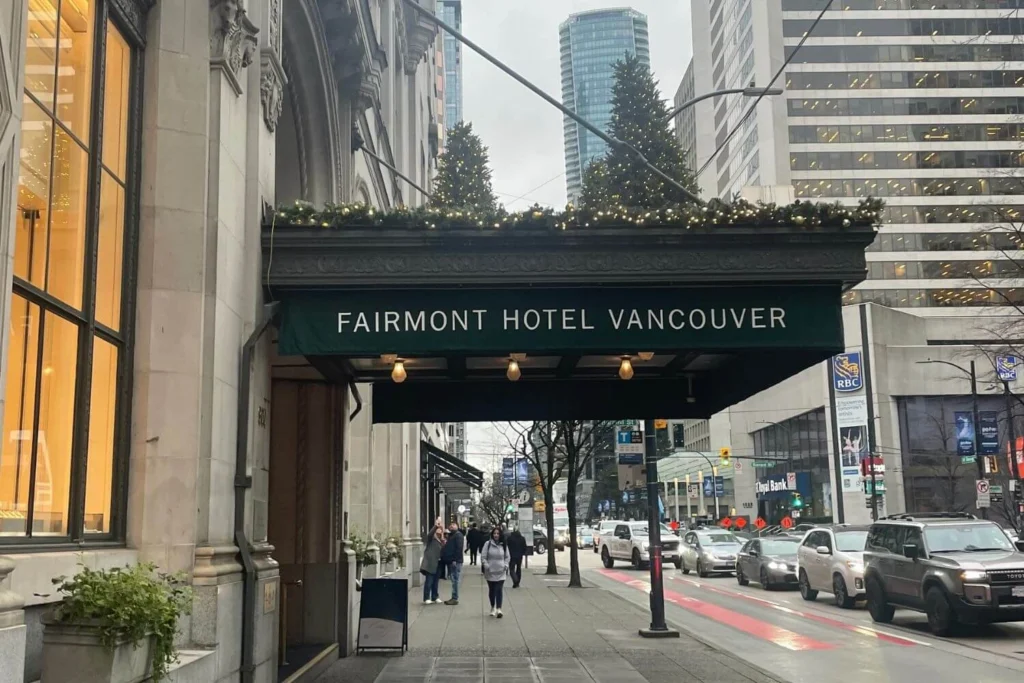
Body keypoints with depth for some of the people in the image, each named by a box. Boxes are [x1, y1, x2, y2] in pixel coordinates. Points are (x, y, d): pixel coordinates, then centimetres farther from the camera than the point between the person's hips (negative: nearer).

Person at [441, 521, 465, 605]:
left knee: (454, 580, -8)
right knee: (453, 580, 10)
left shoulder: (458, 535, -9)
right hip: (450, 561, 9)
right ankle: (453, 598, 14)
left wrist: (455, 560, -23)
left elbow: (459, 548, -18)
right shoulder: (451, 535, 21)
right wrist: (444, 558, 17)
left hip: (455, 561, -9)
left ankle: (455, 599, -6)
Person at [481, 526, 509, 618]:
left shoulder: (503, 545, 3)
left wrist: (506, 565, -1)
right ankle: (493, 608, 30)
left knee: (499, 590, -11)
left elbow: (507, 557, 13)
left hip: (501, 572, 0)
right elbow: (483, 557, -5)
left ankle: (498, 609, -17)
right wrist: (486, 566, -15)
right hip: (490, 572, 0)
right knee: (491, 590, 12)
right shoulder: (488, 544, -5)